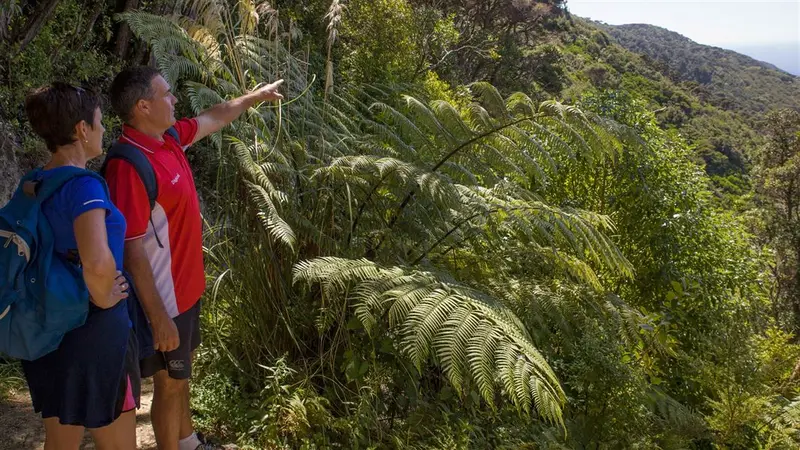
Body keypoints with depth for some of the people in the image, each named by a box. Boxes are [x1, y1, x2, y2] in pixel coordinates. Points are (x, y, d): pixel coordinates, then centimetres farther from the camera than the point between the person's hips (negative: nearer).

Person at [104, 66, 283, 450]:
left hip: (185, 285, 10)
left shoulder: (170, 136, -1)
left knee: (182, 370, 26)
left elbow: (215, 117, 20)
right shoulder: (130, 166, -28)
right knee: (170, 383, 8)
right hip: (164, 297, -10)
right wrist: (158, 317, -25)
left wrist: (256, 96, 32)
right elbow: (131, 250, -27)